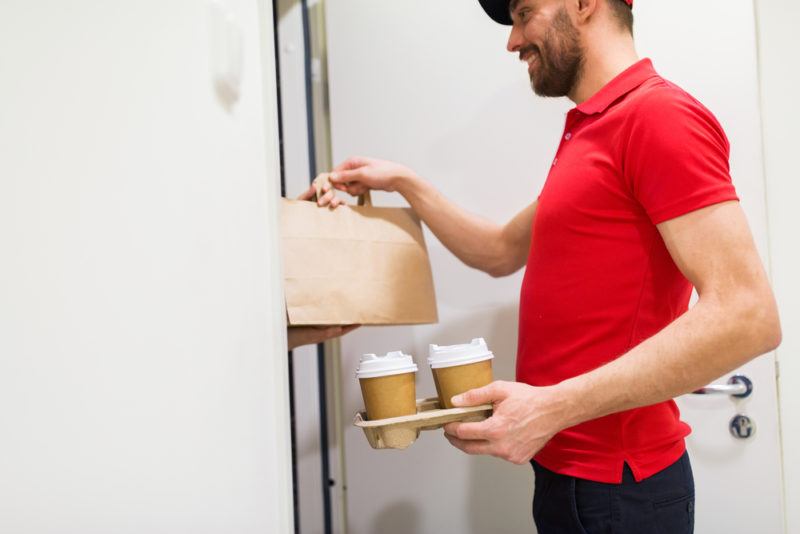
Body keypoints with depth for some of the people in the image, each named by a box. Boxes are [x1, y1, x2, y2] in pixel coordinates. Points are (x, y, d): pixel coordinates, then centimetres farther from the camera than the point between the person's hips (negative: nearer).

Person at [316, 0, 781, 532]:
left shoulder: (660, 114, -16)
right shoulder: (588, 134, 13)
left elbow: (747, 315, -24)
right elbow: (501, 252, 22)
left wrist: (554, 407, -26)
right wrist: (404, 182, 15)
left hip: (614, 487, -8)